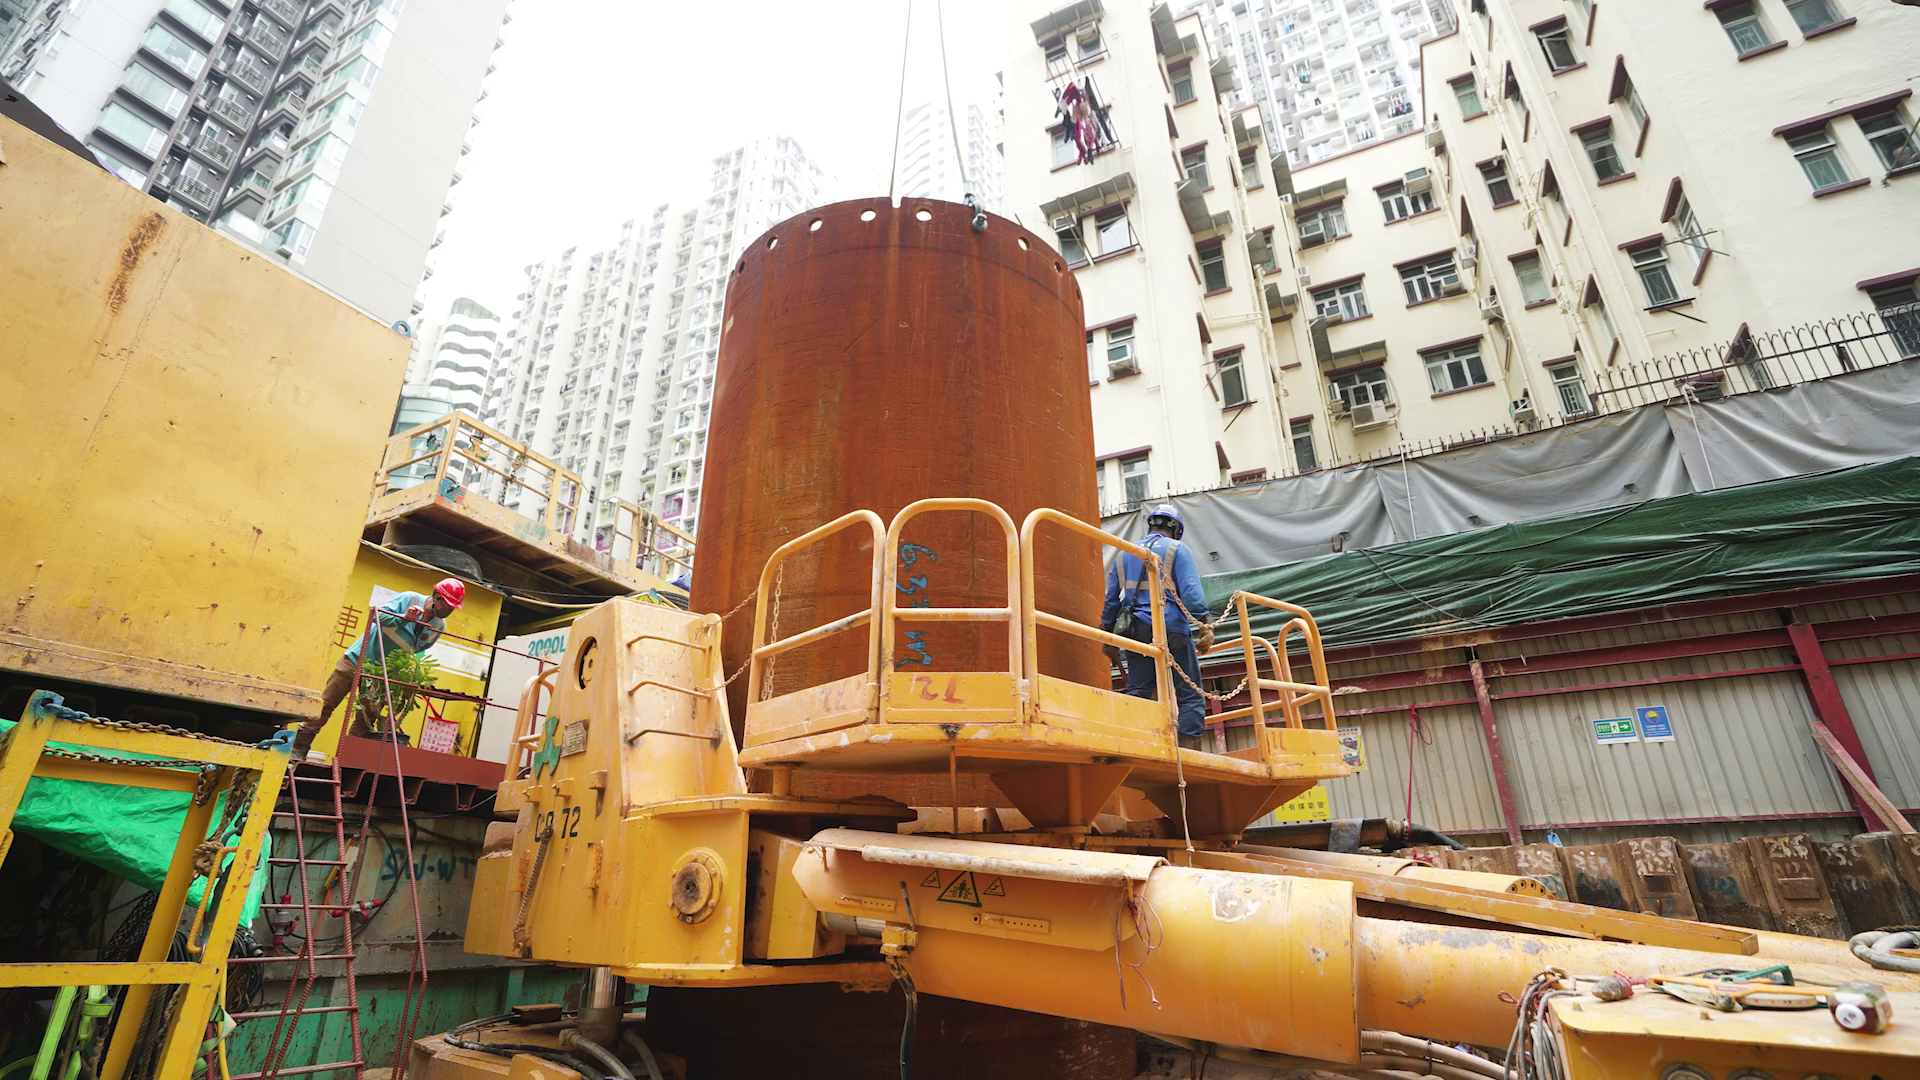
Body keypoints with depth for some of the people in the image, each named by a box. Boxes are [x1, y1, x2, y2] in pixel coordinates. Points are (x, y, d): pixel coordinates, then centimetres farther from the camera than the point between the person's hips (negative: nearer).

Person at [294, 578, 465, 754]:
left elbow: (417, 651, 6)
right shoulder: (410, 599, -12)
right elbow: (378, 615, -19)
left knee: (364, 721, 4)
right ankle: (298, 751, 12)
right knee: (325, 706, 2)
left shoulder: (439, 627, -1)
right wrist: (404, 618, -32)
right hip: (358, 659, -4)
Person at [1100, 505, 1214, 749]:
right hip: (1171, 629, -4)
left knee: (1137, 693, 8)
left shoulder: (1124, 554, 18)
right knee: (1190, 695, 0)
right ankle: (1189, 753, -7)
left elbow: (1111, 600, 17)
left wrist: (1110, 638, 21)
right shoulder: (1177, 550, 4)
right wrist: (1205, 625, -10)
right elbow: (1191, 591, -10)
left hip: (1136, 632, 5)